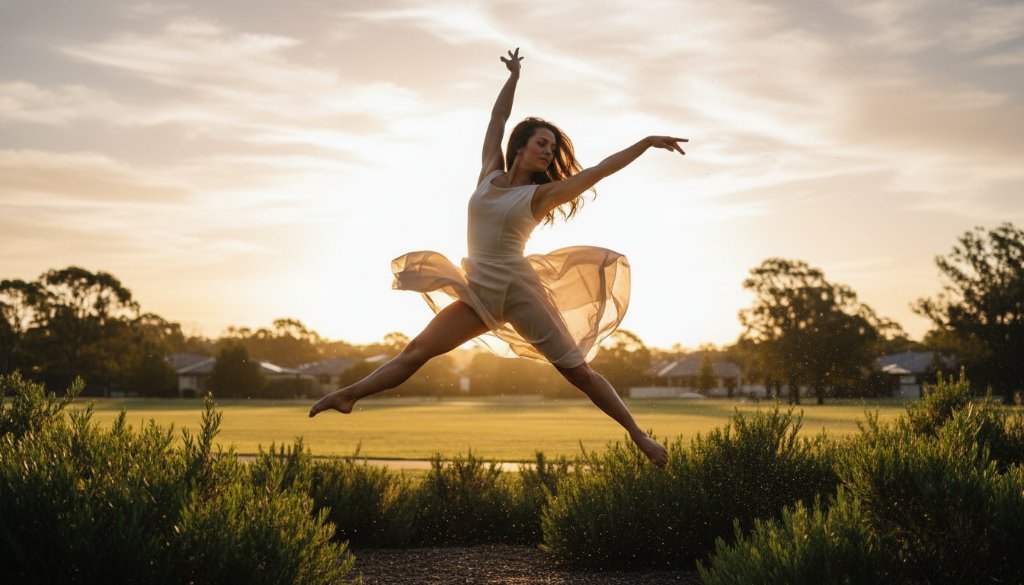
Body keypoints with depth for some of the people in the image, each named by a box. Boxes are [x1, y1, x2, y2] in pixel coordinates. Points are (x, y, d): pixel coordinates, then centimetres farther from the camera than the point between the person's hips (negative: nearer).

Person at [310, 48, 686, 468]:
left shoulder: (542, 194, 1)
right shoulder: (491, 175, 11)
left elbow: (600, 170, -3)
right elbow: (497, 121, 19)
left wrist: (647, 143, -4)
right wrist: (513, 78, 22)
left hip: (520, 290, -3)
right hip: (479, 293, 4)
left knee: (577, 371, -4)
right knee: (417, 350, -4)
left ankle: (639, 436, 1)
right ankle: (349, 395, -4)